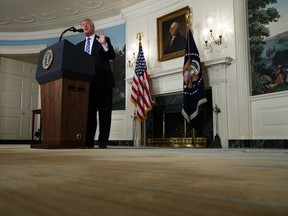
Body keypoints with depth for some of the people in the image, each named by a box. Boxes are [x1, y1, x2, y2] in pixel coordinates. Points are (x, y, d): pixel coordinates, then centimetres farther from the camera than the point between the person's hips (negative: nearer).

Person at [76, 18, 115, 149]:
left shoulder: (104, 40, 9)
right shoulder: (79, 45, 21)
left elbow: (112, 56, -3)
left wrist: (104, 44, -18)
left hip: (103, 82, -4)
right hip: (87, 83, 4)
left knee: (104, 113, -3)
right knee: (88, 113, 4)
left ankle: (103, 143, 0)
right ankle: (89, 142, 8)